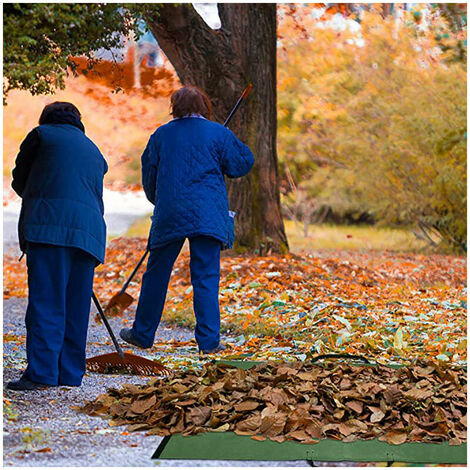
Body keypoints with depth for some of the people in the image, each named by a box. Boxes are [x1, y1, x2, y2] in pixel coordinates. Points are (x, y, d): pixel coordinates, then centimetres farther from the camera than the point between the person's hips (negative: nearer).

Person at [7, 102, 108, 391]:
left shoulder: (42, 134, 12)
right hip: (89, 232, 5)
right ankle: (70, 374, 6)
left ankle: (41, 372, -14)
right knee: (76, 306, 7)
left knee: (45, 302, -9)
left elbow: (19, 182, 19)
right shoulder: (94, 151, 28)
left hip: (50, 226, -5)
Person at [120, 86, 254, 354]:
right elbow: (243, 163, 6)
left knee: (156, 274, 11)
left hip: (168, 214, 2)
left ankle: (143, 334, 20)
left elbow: (149, 176, 17)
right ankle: (208, 340, -5)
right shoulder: (218, 133, 1)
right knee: (206, 276, -1)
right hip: (207, 215, -2)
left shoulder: (161, 135, 10)